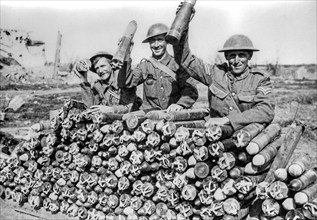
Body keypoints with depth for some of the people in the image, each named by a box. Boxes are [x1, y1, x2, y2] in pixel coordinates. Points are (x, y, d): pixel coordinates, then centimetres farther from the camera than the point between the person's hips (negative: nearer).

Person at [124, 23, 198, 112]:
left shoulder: (177, 64, 5)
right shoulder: (144, 65, 12)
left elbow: (191, 90, -2)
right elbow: (126, 83, 2)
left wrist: (180, 104, -20)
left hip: (175, 113, -1)